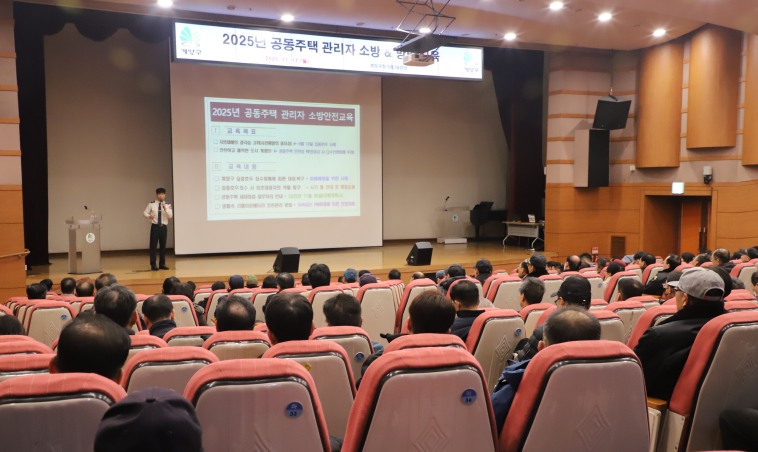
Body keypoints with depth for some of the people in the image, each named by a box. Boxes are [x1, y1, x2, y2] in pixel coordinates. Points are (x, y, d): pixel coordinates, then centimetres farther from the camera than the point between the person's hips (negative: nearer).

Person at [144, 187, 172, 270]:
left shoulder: (168, 205, 3)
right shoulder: (151, 204, 0)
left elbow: (170, 216, -7)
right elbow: (145, 213, 3)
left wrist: (165, 208, -20)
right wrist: (149, 216, -18)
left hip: (164, 227, 2)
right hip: (155, 226, -2)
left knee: (163, 246, 8)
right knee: (153, 245, -2)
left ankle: (162, 264, 17)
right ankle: (153, 264, 6)